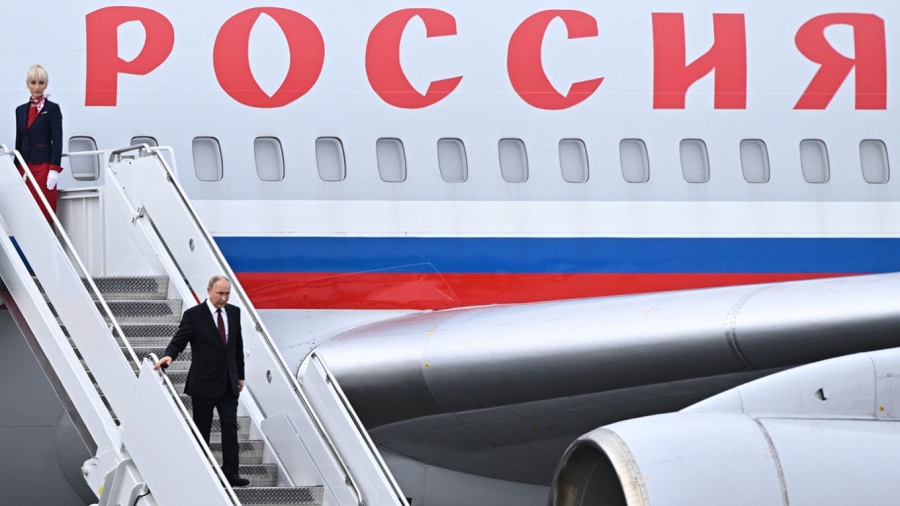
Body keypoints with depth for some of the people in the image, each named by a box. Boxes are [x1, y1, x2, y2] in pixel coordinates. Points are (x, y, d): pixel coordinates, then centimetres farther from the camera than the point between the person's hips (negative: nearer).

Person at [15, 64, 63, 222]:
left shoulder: (52, 108, -2)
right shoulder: (21, 110, 14)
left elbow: (57, 141, -7)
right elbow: (19, 142, 17)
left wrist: (54, 170, -15)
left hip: (43, 166, -5)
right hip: (24, 166, 5)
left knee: (44, 212, -8)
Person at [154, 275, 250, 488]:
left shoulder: (234, 312, 6)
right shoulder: (193, 315, -10)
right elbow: (178, 342, -11)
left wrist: (240, 375, 15)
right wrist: (169, 356, -33)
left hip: (228, 383, 4)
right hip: (203, 383, -4)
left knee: (230, 427, -2)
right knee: (201, 430, 5)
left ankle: (230, 472, -1)